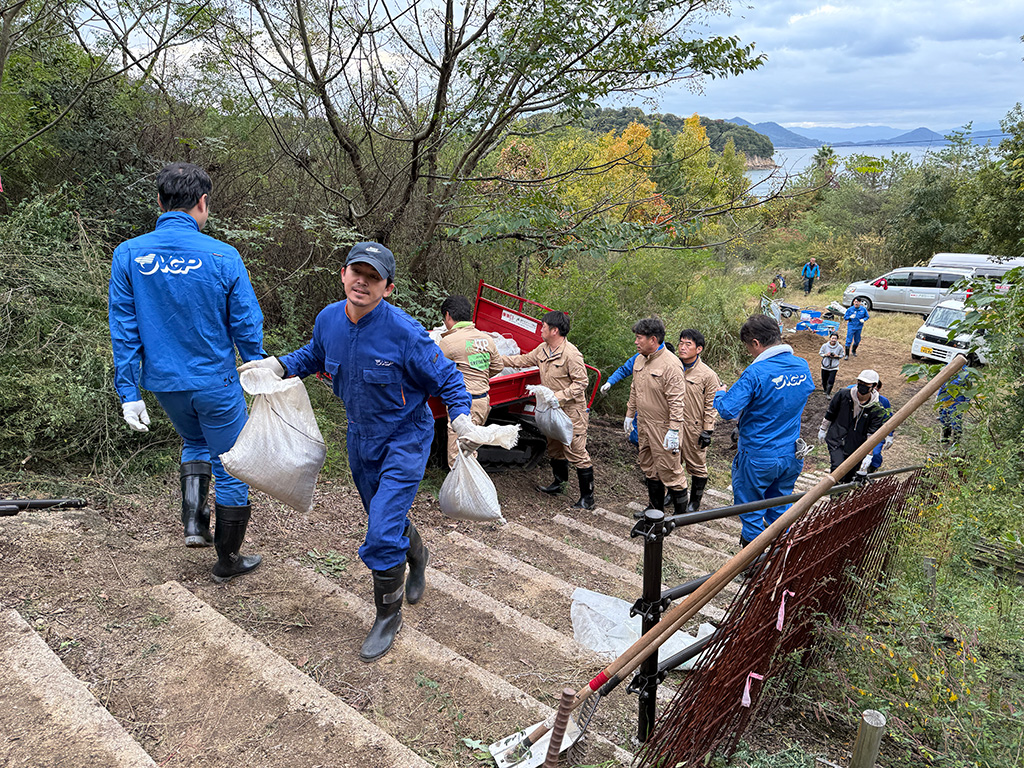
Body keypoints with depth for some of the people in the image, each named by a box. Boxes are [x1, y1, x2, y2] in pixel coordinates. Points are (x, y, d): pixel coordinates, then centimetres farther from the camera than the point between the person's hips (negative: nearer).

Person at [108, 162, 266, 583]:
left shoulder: (127, 255, -6)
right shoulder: (223, 256, -14)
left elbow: (123, 330, -4)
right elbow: (247, 327, -8)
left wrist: (129, 393, 1)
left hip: (165, 383, 4)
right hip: (216, 382, -3)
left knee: (194, 443, 32)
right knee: (231, 467, 12)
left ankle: (194, 523, 19)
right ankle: (227, 561, 24)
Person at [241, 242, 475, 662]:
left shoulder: (404, 331, -26)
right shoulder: (328, 319, -9)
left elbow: (446, 378, -14)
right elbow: (313, 355, 14)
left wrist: (461, 417, -29)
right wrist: (277, 365, -2)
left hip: (405, 440, -6)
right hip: (361, 438, 6)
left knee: (381, 536, -12)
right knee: (385, 516, 24)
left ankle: (388, 615, 13)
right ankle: (417, 556, 57)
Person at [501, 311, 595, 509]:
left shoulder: (571, 354, -21)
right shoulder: (543, 349, 6)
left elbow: (580, 382, -20)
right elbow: (523, 360, 20)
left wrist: (559, 396, -25)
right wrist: (499, 359, 18)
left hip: (572, 411, -9)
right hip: (552, 411, 9)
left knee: (576, 453, -6)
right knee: (554, 448, 22)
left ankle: (587, 497, 3)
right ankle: (559, 483, 41)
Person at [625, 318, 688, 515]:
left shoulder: (671, 364, -20)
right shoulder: (640, 360, 8)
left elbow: (677, 401, -22)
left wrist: (674, 430, -24)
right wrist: (630, 414, 20)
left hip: (663, 427, -9)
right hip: (644, 424, 9)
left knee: (668, 469, -2)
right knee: (649, 467, 18)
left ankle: (681, 511, 14)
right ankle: (655, 508, 33)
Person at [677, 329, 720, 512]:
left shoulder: (708, 375, -11)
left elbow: (711, 406, -7)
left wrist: (708, 431, -9)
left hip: (694, 428, -4)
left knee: (696, 465, 8)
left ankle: (695, 501, 25)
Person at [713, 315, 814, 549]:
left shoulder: (756, 373, -24)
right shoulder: (802, 366, -2)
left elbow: (727, 410, -26)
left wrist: (719, 393, -3)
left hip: (758, 457, -6)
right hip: (790, 454, 7)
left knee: (750, 510, 13)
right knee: (780, 509, 23)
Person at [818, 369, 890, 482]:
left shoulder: (876, 409, -9)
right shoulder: (843, 395, -7)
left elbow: (872, 434, -10)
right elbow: (830, 413, 9)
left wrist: (868, 455, -16)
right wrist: (823, 429, 17)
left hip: (855, 446, 1)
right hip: (836, 440, -1)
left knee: (848, 477, 5)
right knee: (839, 468, -20)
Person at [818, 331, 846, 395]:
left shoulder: (839, 347, -8)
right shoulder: (825, 345, -9)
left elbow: (842, 355, 4)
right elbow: (820, 353, 4)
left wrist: (837, 356, -16)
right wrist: (826, 355, -16)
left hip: (834, 367, -1)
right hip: (825, 366, 2)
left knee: (831, 381, -10)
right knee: (824, 380, 13)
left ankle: (828, 393, 10)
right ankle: (825, 390, 42)